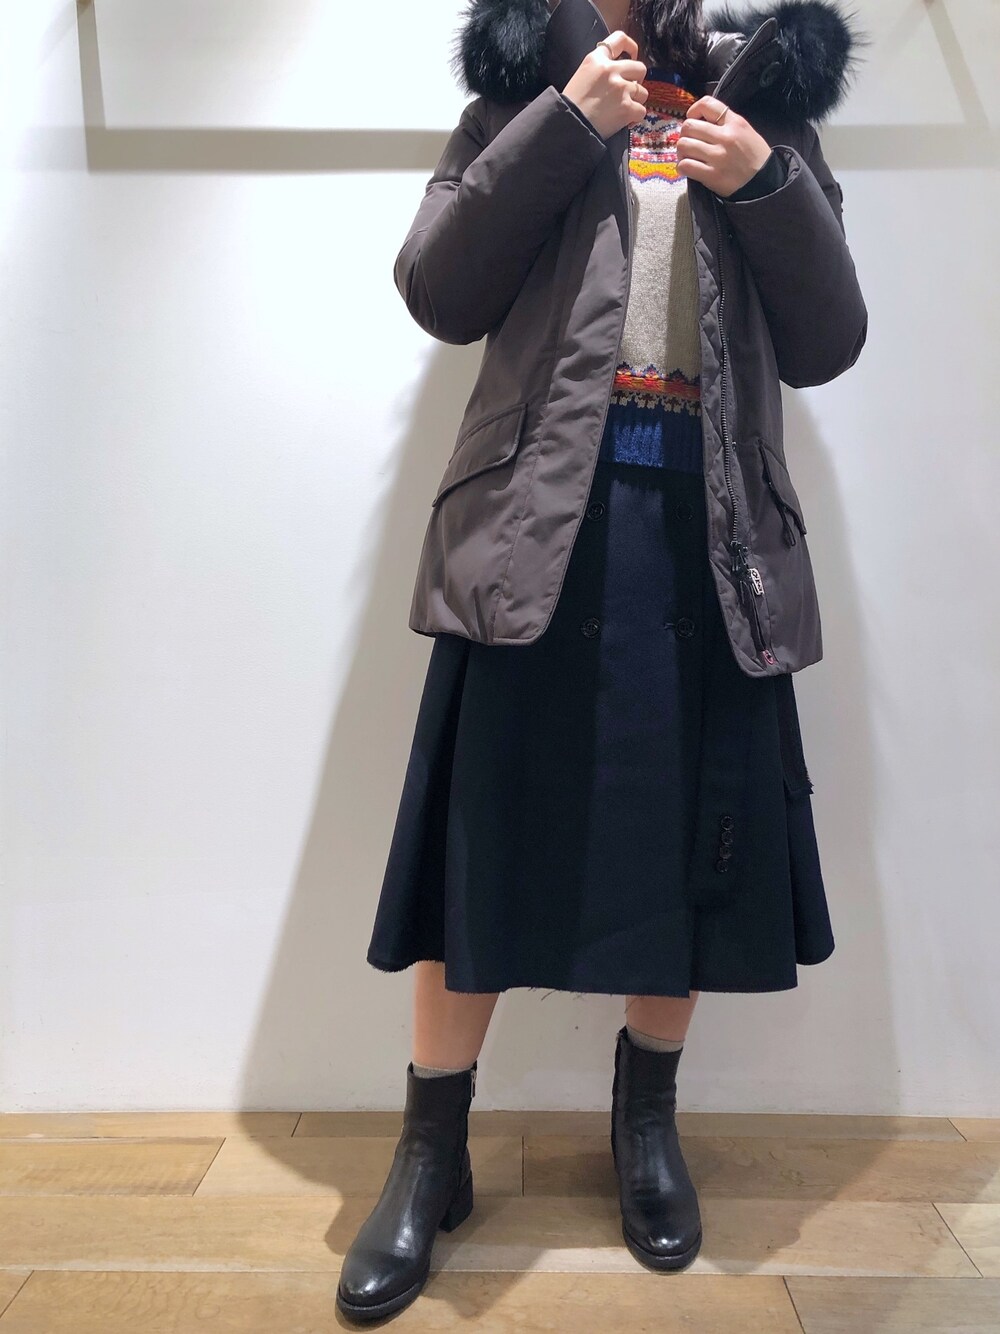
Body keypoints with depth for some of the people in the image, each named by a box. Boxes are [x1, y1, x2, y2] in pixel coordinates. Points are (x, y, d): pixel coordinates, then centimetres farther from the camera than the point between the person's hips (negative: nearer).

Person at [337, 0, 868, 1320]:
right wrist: (568, 120, -5)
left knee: (686, 829, 7)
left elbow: (827, 346, 7)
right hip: (539, 515, -1)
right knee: (488, 824, 0)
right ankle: (433, 1151, 19)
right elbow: (439, 296, -1)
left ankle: (648, 1122, 30)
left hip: (705, 522, 2)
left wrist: (766, 184, -6)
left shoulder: (765, 107, 17)